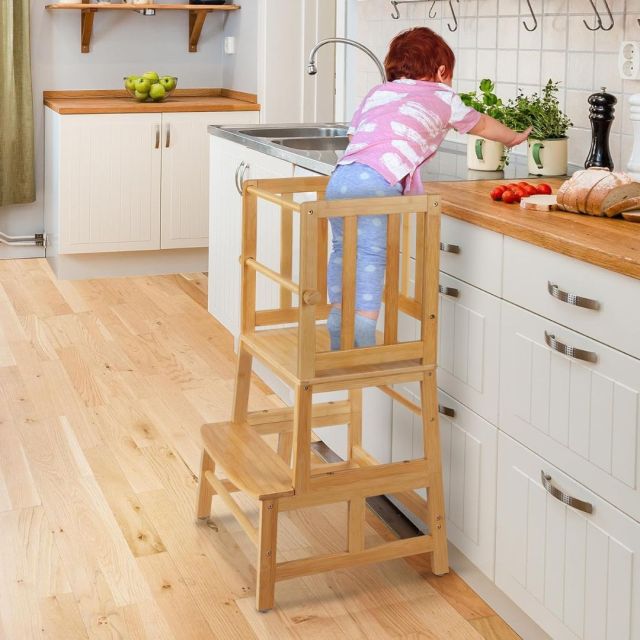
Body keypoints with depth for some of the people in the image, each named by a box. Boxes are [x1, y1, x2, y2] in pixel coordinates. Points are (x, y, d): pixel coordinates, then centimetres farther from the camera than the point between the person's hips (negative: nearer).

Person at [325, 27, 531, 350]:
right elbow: (481, 125, 37)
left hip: (340, 175, 5)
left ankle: (339, 347, 21)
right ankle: (363, 347, -10)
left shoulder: (376, 92, 29)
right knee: (371, 258, -5)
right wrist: (513, 137, 57)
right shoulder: (442, 97, 20)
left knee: (342, 250, 15)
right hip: (378, 181, -5)